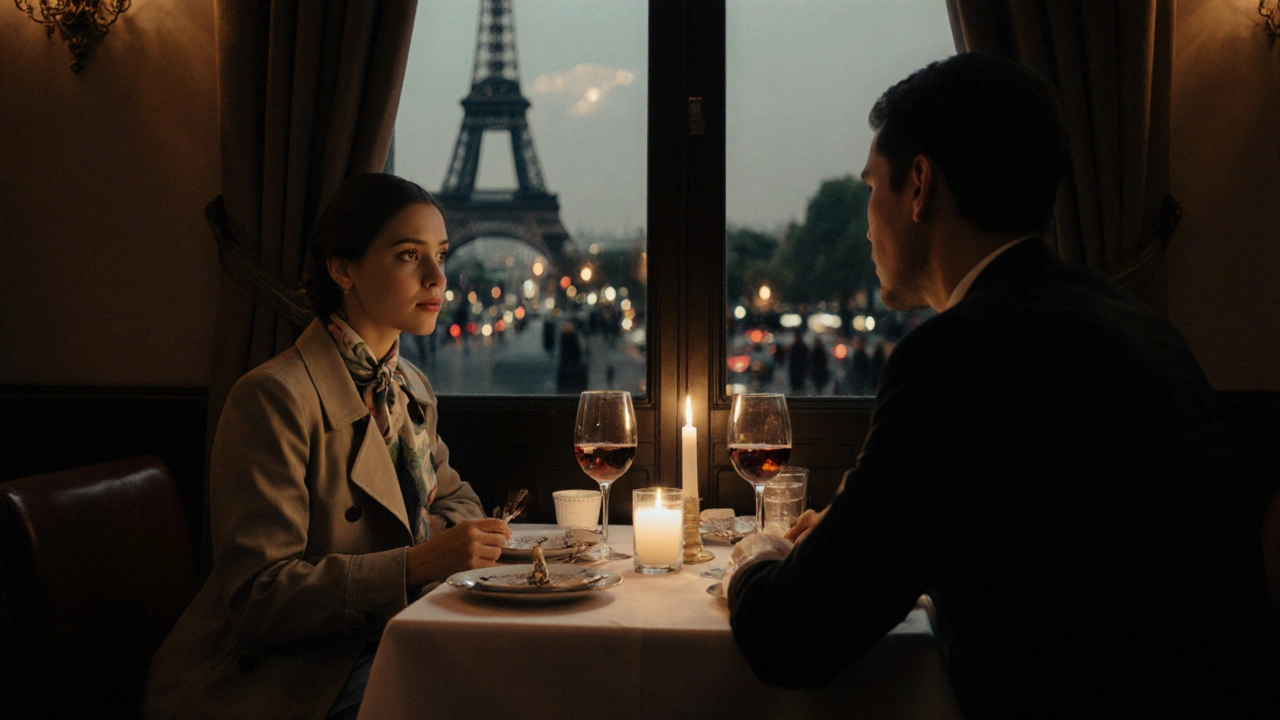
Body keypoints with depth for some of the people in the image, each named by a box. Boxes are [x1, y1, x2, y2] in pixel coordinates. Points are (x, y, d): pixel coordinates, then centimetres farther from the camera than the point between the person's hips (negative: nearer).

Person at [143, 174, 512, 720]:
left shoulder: (412, 390, 10)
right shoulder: (275, 398, -17)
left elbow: (453, 499, 26)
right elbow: (257, 597, -20)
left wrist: (448, 536, 0)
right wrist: (416, 564, -27)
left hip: (374, 648, 8)